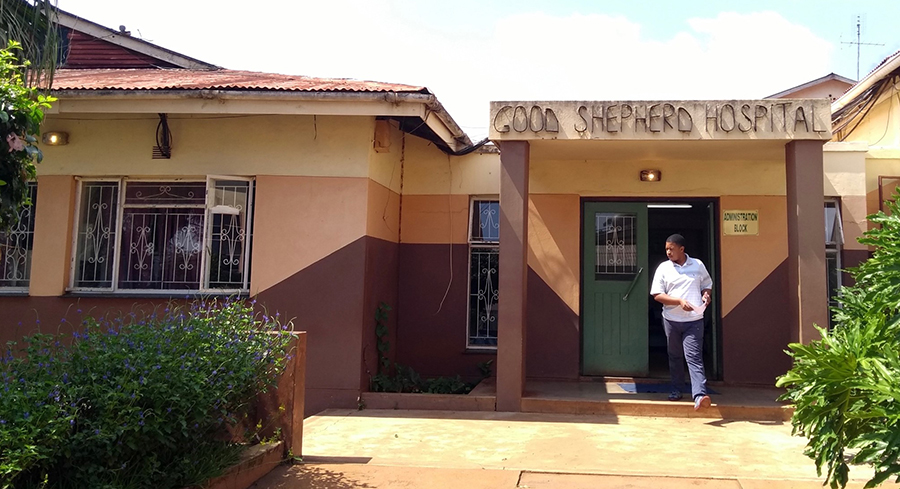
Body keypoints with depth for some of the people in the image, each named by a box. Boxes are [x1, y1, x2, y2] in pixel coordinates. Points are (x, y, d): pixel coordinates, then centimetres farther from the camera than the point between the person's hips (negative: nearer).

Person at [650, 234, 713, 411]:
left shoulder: (698, 265, 4)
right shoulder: (663, 268, 1)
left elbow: (707, 285, 18)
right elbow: (657, 295, -5)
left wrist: (706, 294, -6)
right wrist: (679, 301, -17)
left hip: (694, 321, -1)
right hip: (671, 320, 1)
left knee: (694, 357, -11)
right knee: (675, 356, 14)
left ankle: (699, 395, -20)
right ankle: (677, 390, 29)